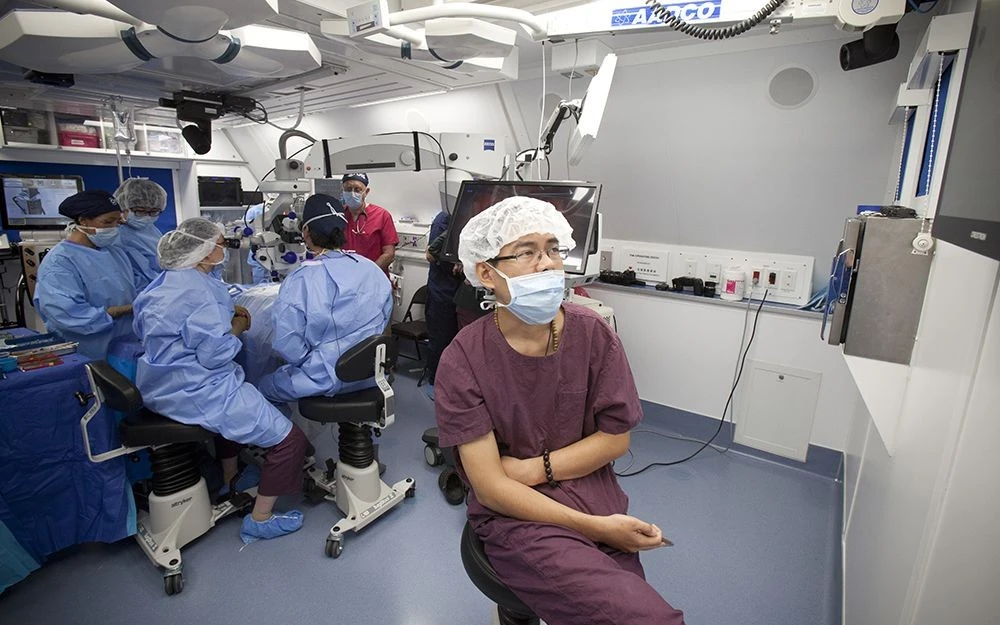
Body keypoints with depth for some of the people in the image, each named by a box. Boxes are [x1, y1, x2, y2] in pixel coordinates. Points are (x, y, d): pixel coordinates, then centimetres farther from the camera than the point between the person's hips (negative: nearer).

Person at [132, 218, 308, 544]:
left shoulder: (167, 281, 11)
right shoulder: (198, 289, -21)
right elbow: (216, 353, -24)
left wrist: (225, 315, 12)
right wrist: (237, 327, -7)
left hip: (166, 384, 11)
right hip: (195, 392, -11)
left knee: (238, 398, 40)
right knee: (290, 438, -9)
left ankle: (230, 481, 48)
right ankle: (259, 520, 4)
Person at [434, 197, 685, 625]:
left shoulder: (593, 333, -4)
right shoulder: (463, 360, -13)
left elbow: (615, 438, 1)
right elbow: (490, 488, -13)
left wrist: (533, 468, -9)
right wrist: (596, 529, -17)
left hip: (594, 495, 4)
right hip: (516, 515, -4)